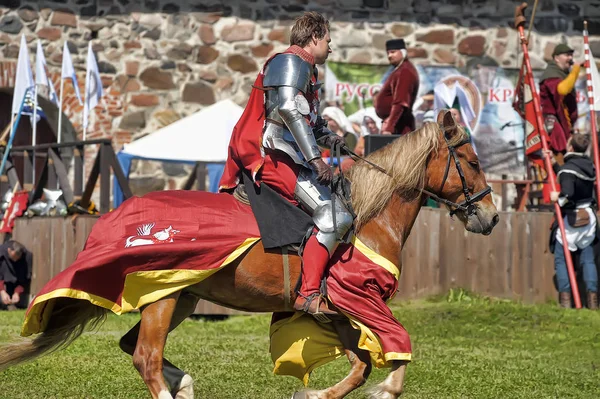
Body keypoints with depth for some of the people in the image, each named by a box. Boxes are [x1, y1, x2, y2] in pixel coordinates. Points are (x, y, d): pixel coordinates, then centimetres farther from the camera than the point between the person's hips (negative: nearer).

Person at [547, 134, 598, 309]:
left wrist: (558, 197, -10)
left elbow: (568, 193, -30)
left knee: (561, 259, 3)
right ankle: (592, 298, 3)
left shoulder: (568, 168, -17)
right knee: (588, 259, 9)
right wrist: (554, 163, 17)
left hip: (571, 219, -6)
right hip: (588, 217, 7)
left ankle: (565, 297, -5)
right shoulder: (589, 165, 6)